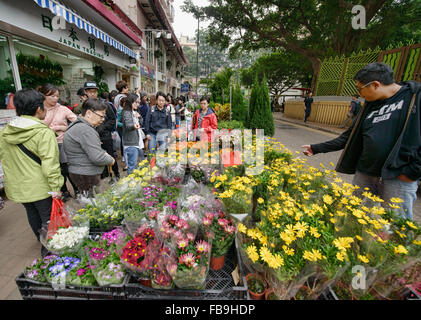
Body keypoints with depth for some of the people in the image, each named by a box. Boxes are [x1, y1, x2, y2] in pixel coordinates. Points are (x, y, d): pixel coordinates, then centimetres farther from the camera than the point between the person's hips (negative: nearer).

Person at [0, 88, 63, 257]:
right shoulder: (44, 133, -22)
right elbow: (50, 164, -26)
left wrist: (14, 179, 22)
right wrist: (55, 187, -20)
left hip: (18, 186, 8)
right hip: (41, 188, -7)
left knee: (33, 215, 26)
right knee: (48, 217, 11)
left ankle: (42, 240, 48)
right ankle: (49, 248, 26)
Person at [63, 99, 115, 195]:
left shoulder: (77, 125, 14)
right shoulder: (85, 130, -21)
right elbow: (97, 158, -26)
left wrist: (103, 153, 4)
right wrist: (111, 160, -8)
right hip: (86, 176, -10)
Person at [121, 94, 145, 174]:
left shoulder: (135, 112, 16)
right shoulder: (126, 112, -11)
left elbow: (141, 123, 21)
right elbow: (128, 124, -29)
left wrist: (139, 117, 0)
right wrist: (134, 125, -51)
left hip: (138, 142, 10)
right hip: (131, 144, -10)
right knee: (133, 165, -9)